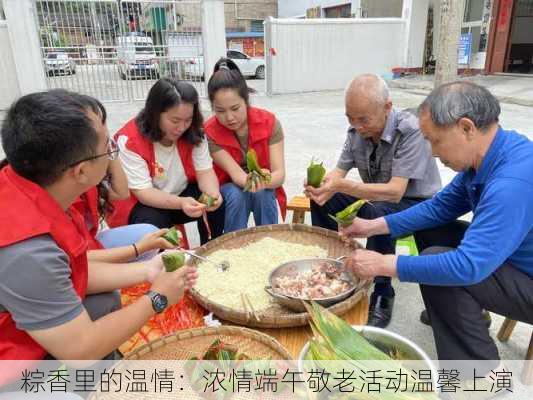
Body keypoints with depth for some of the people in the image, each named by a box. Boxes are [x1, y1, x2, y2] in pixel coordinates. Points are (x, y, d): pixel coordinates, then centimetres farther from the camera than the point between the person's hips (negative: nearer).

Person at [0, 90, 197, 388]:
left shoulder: (32, 193, -13)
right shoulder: (28, 250, -37)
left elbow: (64, 273, 0)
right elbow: (81, 351, -26)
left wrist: (145, 271, -3)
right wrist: (157, 298, -15)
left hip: (27, 331, 7)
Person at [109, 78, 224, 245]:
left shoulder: (194, 133, -12)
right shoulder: (130, 140, -25)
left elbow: (205, 171, -12)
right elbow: (143, 192, -26)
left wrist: (213, 194, -36)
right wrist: (180, 203, -43)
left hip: (182, 195, 4)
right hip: (140, 203, -3)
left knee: (217, 203, -21)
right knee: (153, 222, -34)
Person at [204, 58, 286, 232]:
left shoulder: (269, 122, -20)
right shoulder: (209, 133, -22)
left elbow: (279, 173, -26)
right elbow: (236, 174, -30)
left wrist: (264, 181, -50)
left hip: (264, 190, 1)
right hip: (230, 190, 0)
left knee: (262, 192, -32)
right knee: (237, 195, -33)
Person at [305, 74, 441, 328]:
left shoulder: (411, 131, -27)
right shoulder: (357, 131, -8)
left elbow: (395, 192, -33)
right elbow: (339, 171, -6)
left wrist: (341, 186, -44)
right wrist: (321, 183, -30)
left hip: (417, 203, -6)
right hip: (375, 198, 6)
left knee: (379, 212, -37)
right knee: (321, 200, -11)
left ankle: (382, 298, -18)